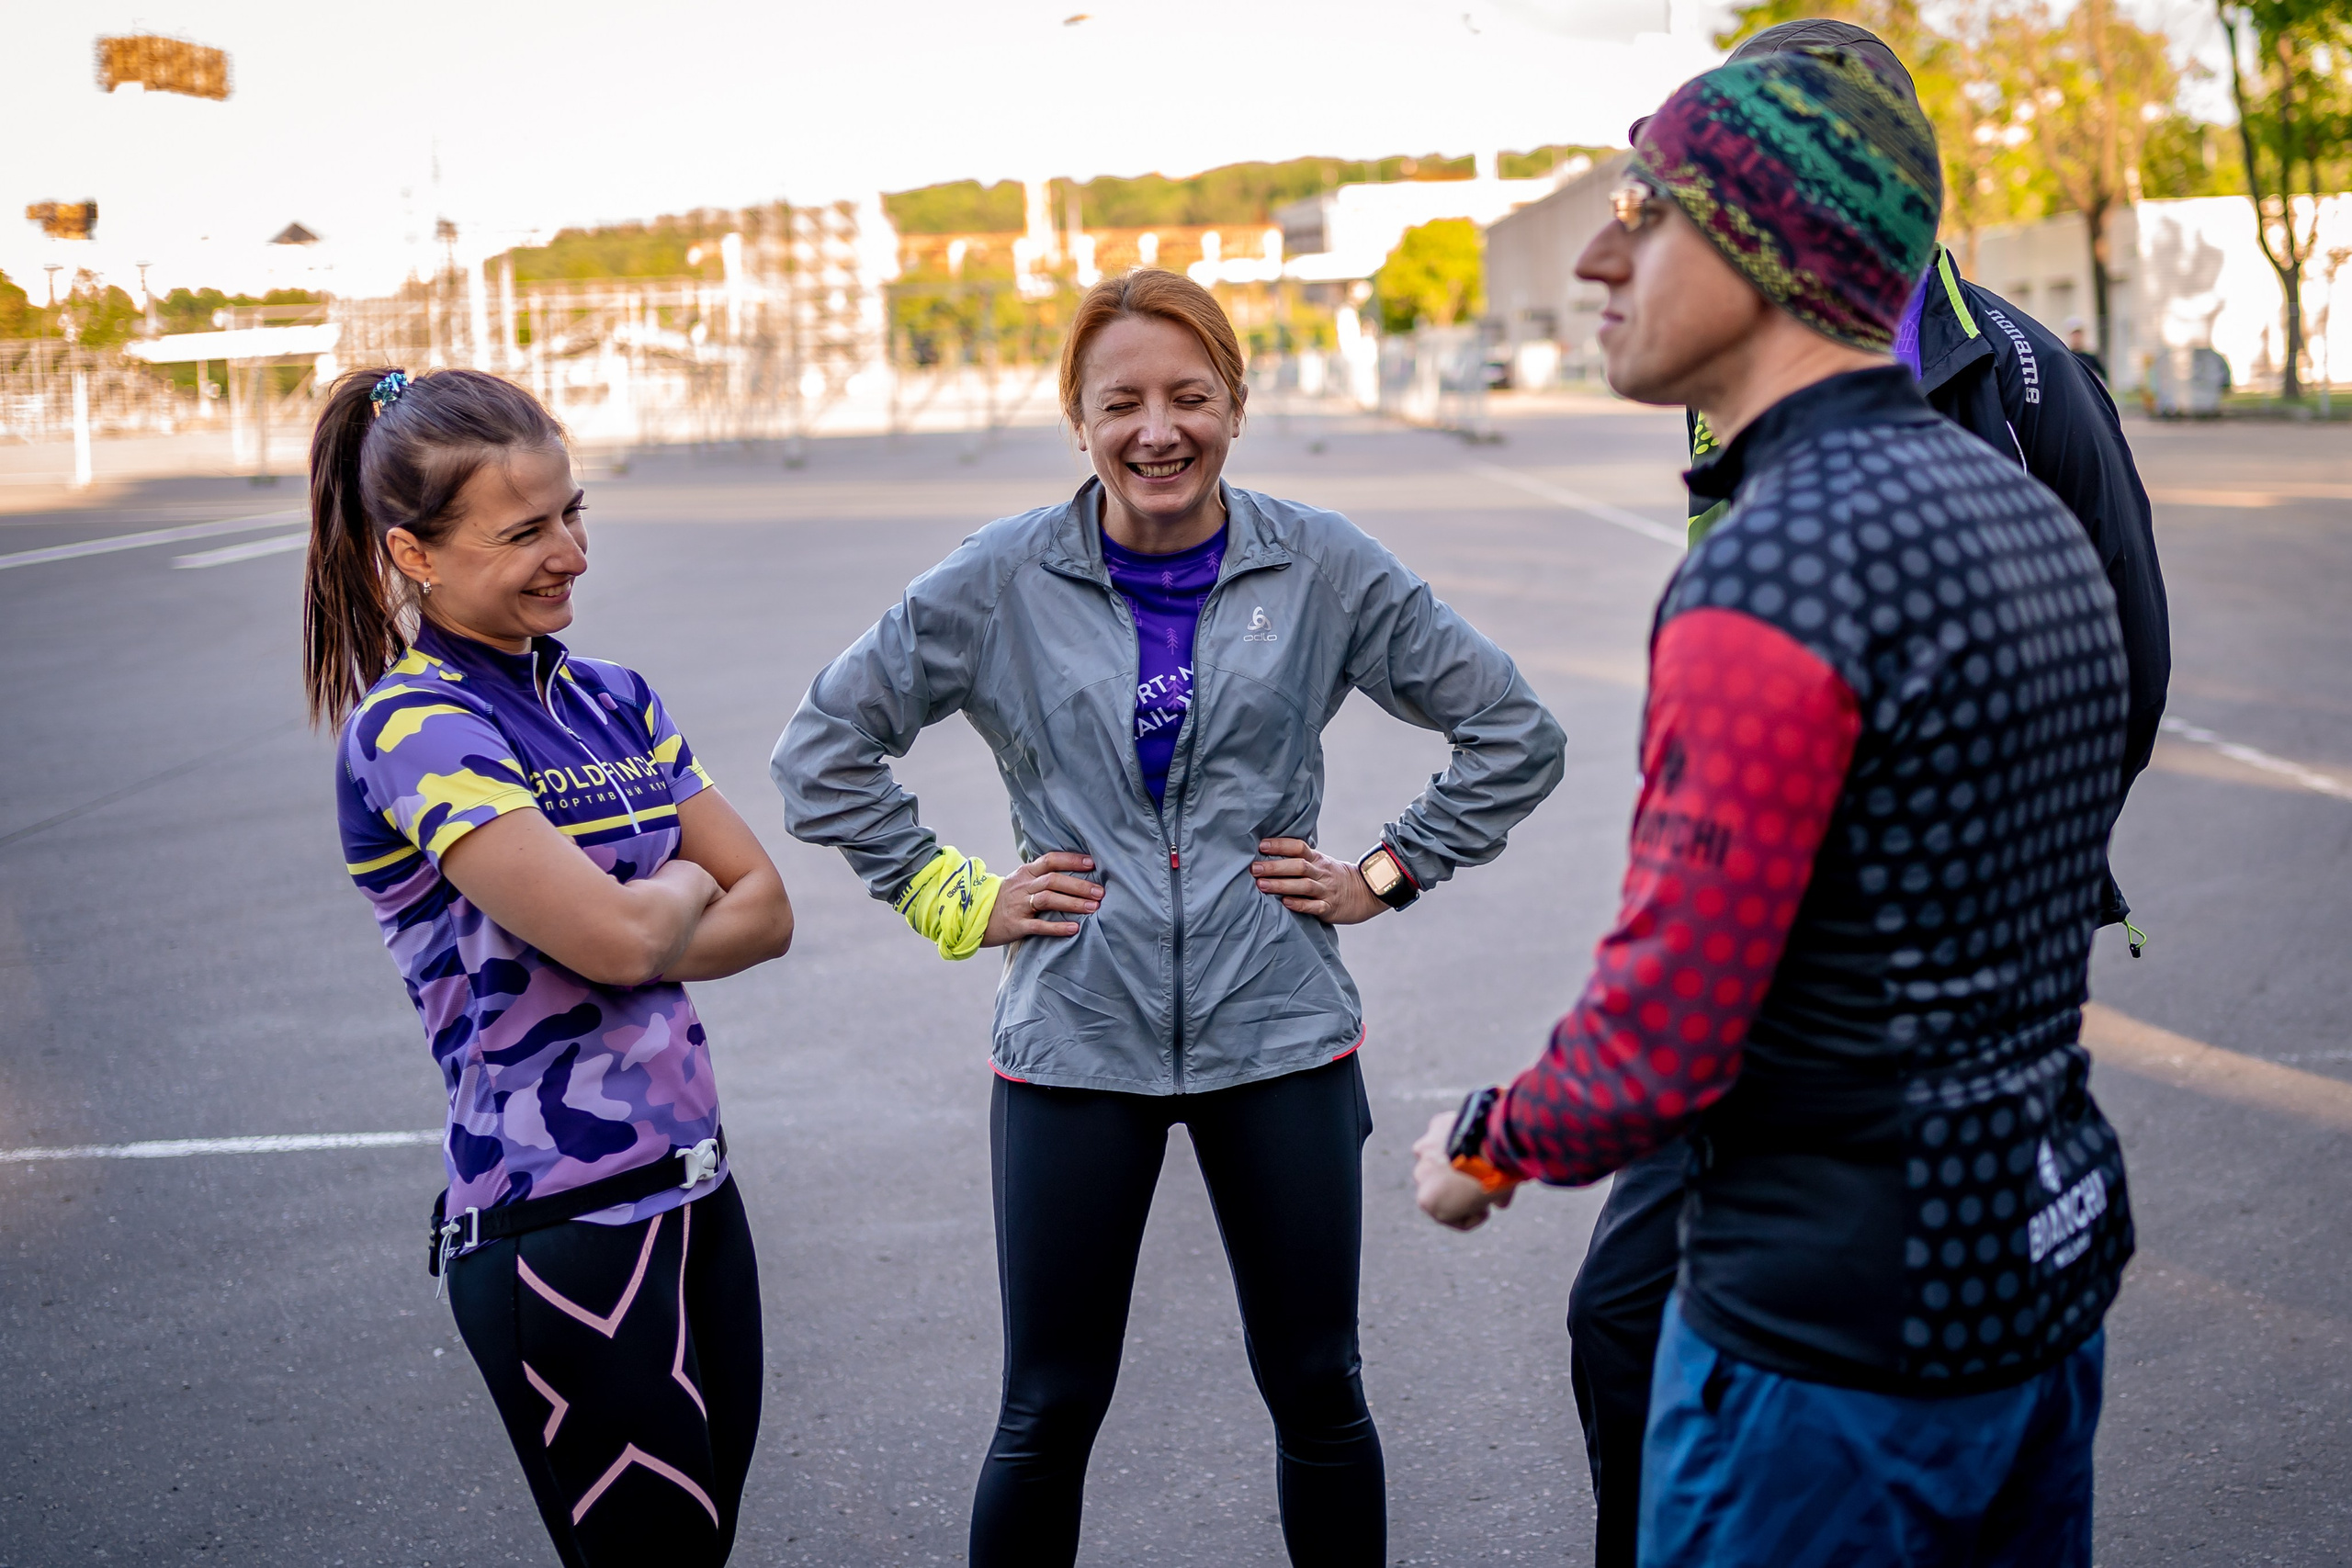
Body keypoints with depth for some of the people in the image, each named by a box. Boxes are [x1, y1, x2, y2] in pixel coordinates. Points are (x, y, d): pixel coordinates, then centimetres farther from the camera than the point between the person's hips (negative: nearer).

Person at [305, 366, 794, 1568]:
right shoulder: (413, 727, -14)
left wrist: (636, 928, -11)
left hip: (692, 1188, 7)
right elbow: (610, 936, -23)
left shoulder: (610, 700, 10)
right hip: (561, 1228, -7)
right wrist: (689, 886, -1)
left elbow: (765, 912, 5)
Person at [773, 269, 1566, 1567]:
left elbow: (1513, 731, 8)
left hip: (1279, 1035, 1)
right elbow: (824, 747, 6)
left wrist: (1390, 872, 2)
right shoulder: (1001, 583, -2)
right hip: (1075, 1038, 0)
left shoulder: (1324, 570, -1)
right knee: (1049, 1415, 7)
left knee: (1317, 1394, 12)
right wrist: (953, 900, 1)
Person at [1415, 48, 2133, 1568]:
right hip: (2044, 1265, 8)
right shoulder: (2034, 518, 5)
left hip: (1837, 1332, -8)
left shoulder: (1773, 577, -24)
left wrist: (1487, 1146, -3)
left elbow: (1661, 1043, -24)